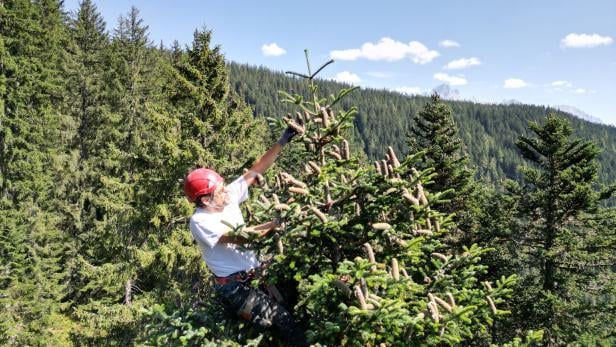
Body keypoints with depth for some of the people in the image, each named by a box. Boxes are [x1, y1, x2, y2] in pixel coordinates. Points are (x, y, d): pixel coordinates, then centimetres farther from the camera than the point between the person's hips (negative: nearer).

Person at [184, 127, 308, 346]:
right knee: (280, 318, -17)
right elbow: (243, 237, -27)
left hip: (256, 272, 8)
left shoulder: (228, 196, 1)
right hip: (234, 286, -8)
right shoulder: (200, 221, -18)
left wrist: (282, 142, -4)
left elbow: (256, 171, 1)